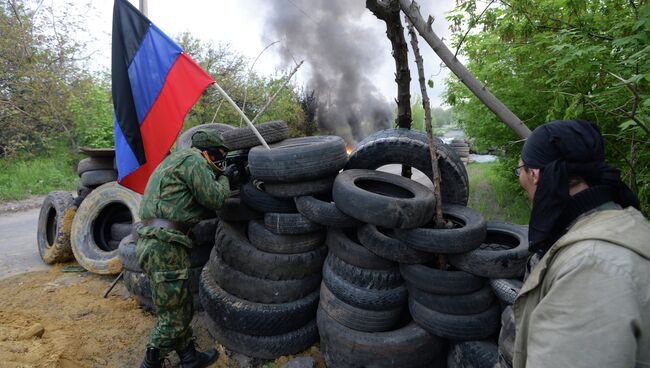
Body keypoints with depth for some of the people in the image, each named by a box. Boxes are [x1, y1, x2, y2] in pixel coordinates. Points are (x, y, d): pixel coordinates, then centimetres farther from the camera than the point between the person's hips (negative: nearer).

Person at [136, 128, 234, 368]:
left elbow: (200, 209, 25)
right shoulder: (193, 160, -9)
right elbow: (214, 199, -8)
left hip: (153, 242, 10)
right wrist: (223, 178, 10)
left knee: (182, 308, 19)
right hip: (165, 246, -10)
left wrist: (219, 178, 20)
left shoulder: (175, 160, 23)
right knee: (172, 317, 2)